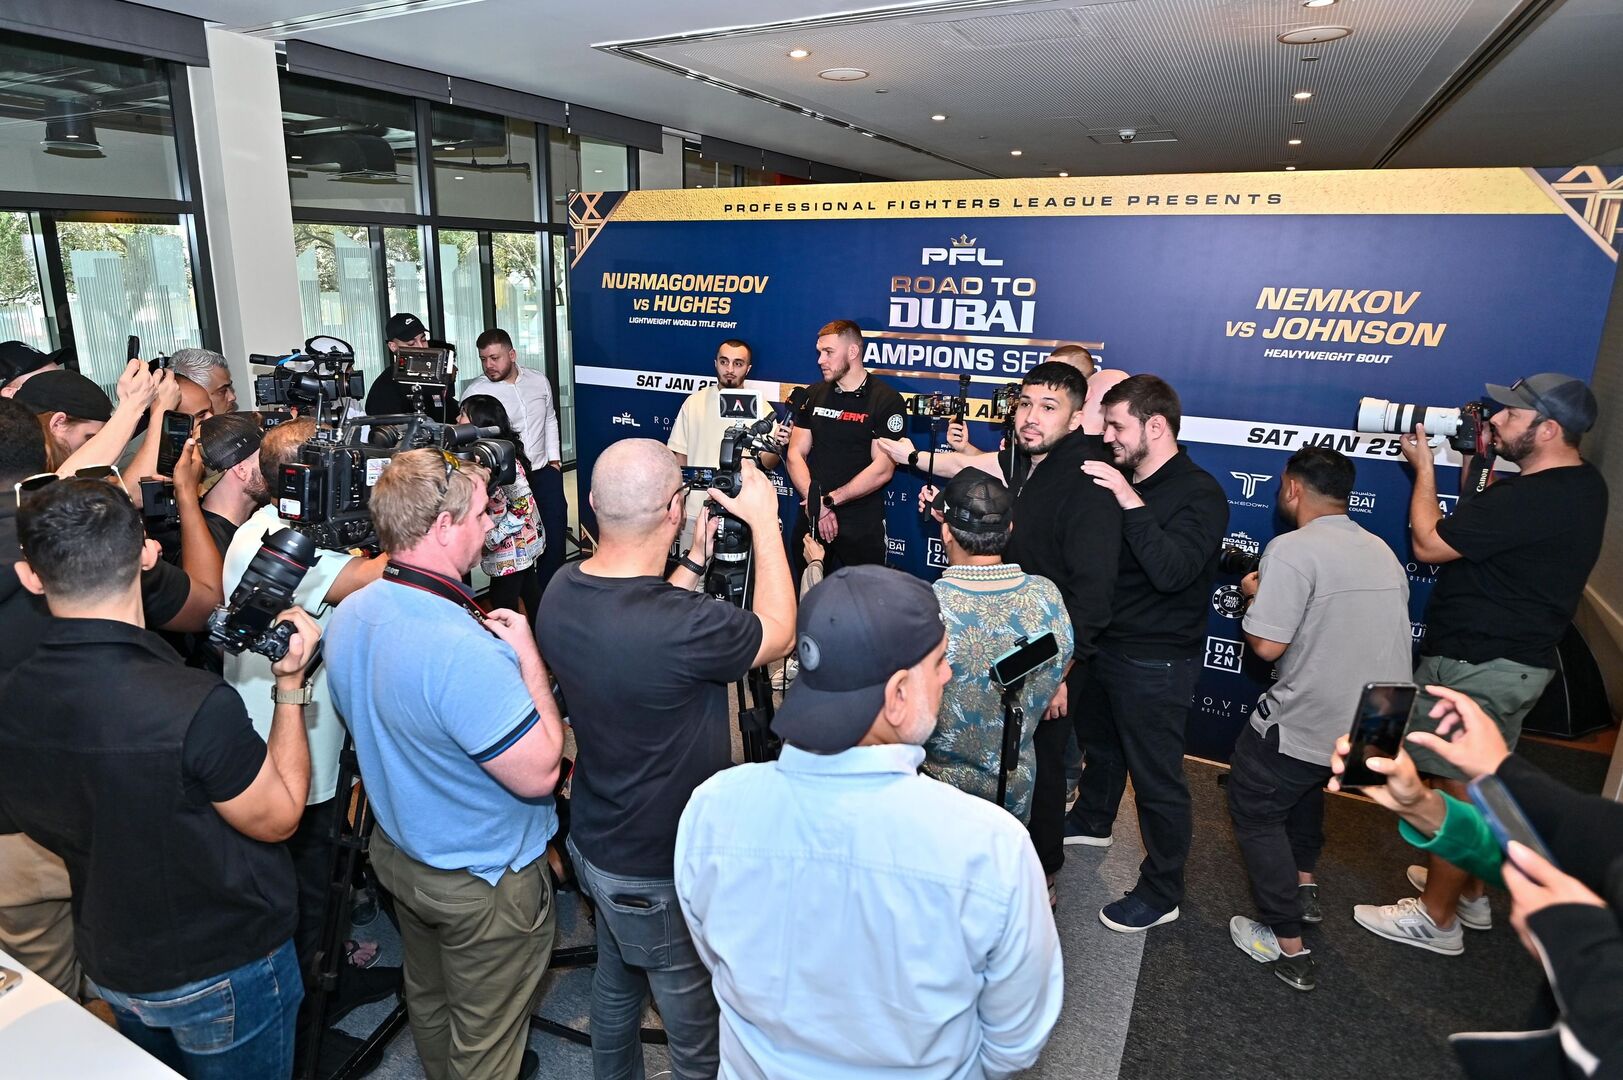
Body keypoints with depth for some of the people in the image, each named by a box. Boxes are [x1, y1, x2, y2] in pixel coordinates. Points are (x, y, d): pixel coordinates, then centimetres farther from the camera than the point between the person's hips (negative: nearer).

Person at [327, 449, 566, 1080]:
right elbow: (538, 772, -33)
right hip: (484, 882, -9)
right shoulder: (465, 649, -38)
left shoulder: (348, 617, -8)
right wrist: (527, 656, -23)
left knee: (427, 998, 33)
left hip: (397, 851, 9)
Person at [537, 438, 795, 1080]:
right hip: (663, 873, -8)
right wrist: (764, 523, -9)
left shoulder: (561, 590, -11)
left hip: (592, 840, 8)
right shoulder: (681, 626, -36)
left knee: (615, 985, 31)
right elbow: (777, 635, -16)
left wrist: (694, 564, 6)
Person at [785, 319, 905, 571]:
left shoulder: (887, 400, -7)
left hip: (861, 525, -4)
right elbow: (795, 455, 4)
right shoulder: (814, 395, 10)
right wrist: (814, 502, -11)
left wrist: (829, 500, -16)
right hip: (810, 520, 5)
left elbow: (882, 470, -14)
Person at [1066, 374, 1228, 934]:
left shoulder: (1199, 494, -17)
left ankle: (1161, 893, 21)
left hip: (1154, 662, -8)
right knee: (1099, 741, 27)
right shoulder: (1120, 480, 4)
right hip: (1105, 643, 8)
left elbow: (1171, 572, -32)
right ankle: (1092, 823, 53)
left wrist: (1129, 502, -31)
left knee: (1156, 777, 4)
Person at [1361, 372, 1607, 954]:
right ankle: (1470, 893, 38)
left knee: (1460, 788, 2)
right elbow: (1485, 522, 18)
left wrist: (1423, 467, -8)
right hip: (1518, 660, 10)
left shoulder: (1532, 499, -26)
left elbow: (1429, 544, -19)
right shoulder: (1580, 484, 6)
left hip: (1476, 666, -10)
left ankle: (1437, 918, 16)